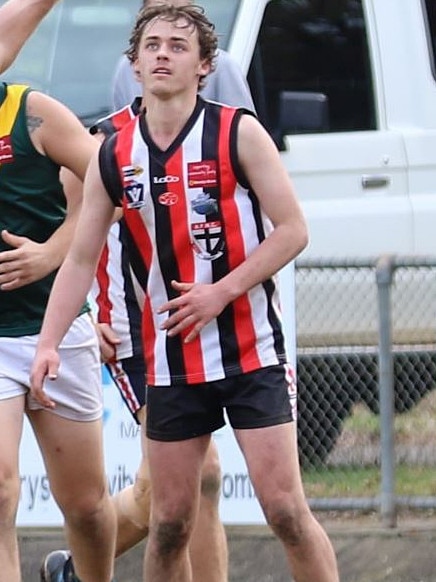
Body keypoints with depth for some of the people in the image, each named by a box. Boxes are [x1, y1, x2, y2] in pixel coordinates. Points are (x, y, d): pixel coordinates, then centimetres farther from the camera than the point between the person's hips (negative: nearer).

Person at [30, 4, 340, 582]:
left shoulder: (238, 133, -6)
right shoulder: (112, 158, 4)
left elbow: (292, 230, -7)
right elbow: (81, 259, 8)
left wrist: (221, 292, -17)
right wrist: (49, 343, -3)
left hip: (253, 351, -3)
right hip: (171, 361, 3)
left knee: (284, 507, -11)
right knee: (170, 521, 4)